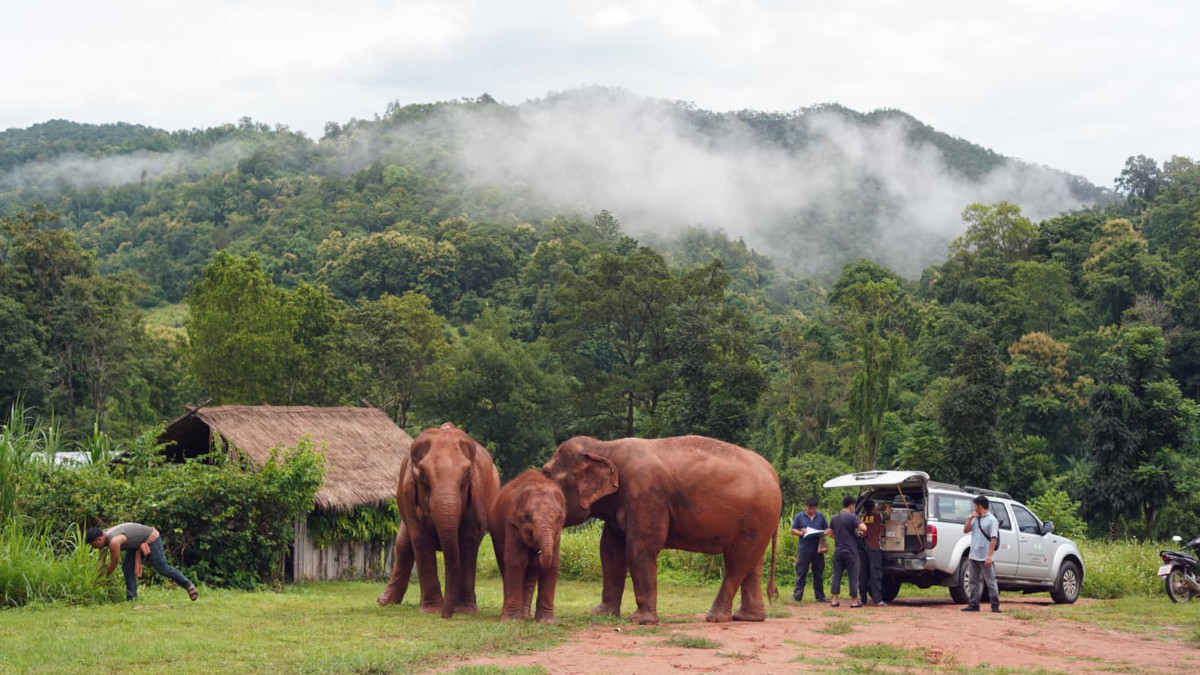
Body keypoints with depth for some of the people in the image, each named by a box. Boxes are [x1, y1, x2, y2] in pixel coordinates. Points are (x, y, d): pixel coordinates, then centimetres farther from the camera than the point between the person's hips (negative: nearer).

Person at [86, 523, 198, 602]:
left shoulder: (113, 541, -33)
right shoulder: (103, 534, -5)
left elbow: (113, 565, -22)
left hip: (151, 538, -9)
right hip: (138, 543, 9)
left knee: (162, 567, -8)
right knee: (127, 568, -1)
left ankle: (188, 585, 4)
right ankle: (132, 597, 1)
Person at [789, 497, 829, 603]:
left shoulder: (821, 516, 11)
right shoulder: (799, 516, 4)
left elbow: (827, 529, 15)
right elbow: (793, 530, 4)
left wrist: (824, 533, -9)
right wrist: (801, 533, -16)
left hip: (818, 549, 2)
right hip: (804, 549, -2)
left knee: (819, 574, 8)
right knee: (801, 574, 0)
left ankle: (820, 596, 15)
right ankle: (797, 596, 4)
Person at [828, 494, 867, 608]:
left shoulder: (834, 518, 8)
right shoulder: (852, 517, -11)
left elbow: (831, 532, 17)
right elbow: (863, 528, -24)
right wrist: (862, 532, -1)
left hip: (838, 551, 5)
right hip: (850, 551, -5)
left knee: (837, 576, 9)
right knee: (853, 577, 3)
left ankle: (834, 600, 7)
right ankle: (854, 601, 6)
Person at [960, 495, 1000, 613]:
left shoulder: (991, 520, -8)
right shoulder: (976, 519, 14)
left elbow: (993, 539, -13)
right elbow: (965, 530, 14)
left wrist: (989, 556, -19)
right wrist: (970, 518, 1)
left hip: (984, 558, -7)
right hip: (973, 556, 7)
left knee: (991, 582, -2)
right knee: (974, 581, 8)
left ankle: (995, 606, 1)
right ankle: (973, 604, 11)